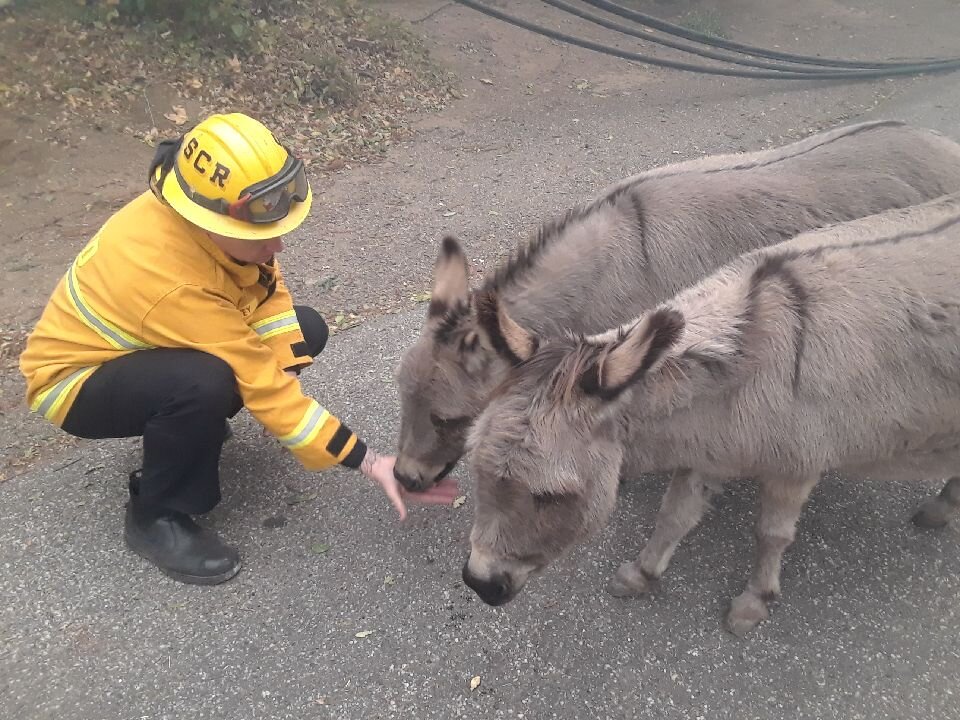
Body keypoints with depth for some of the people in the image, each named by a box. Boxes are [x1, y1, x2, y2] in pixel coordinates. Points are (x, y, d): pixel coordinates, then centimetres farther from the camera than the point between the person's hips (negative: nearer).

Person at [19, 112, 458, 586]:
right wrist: (371, 463, -33)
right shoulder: (174, 280, -40)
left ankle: (191, 422, 9)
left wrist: (288, 367, -24)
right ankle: (155, 516, -12)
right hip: (74, 379, -7)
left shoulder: (213, 209, -21)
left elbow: (264, 287, -7)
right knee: (205, 384, -40)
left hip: (139, 343, 7)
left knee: (305, 331, -6)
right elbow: (264, 387, -36)